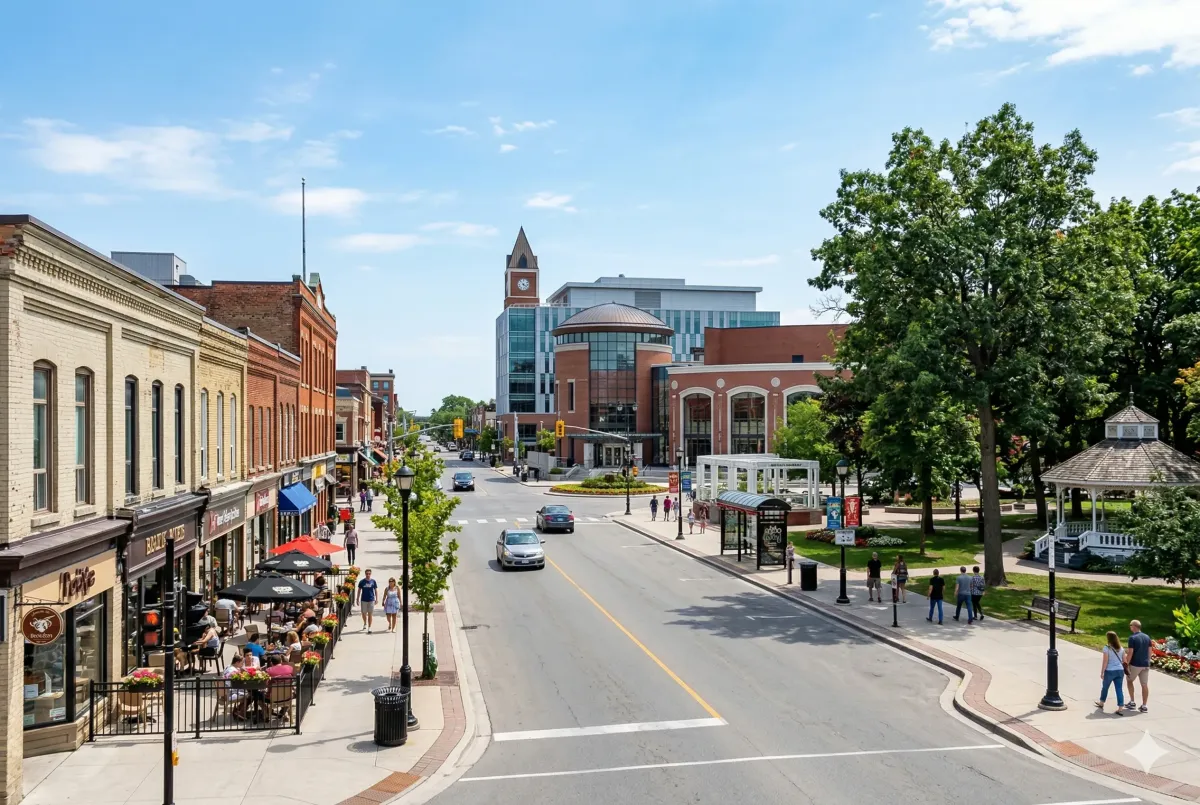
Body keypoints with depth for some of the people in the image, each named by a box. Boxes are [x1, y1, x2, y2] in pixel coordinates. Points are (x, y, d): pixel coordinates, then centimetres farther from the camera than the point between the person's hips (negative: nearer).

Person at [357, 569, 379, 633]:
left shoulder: (373, 581, -1)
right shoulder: (361, 581, -1)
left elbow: (376, 590, 5)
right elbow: (359, 591, 6)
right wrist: (358, 600, 4)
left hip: (371, 600, -1)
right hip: (363, 600, 1)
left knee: (370, 614, 0)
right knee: (363, 613, 9)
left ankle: (369, 628, 5)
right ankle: (365, 623, 37)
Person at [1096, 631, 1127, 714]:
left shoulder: (1106, 648, -13)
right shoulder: (1120, 648, 5)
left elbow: (1105, 662, -13)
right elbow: (1124, 661, 8)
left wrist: (1102, 672, -6)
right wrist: (1123, 670, 20)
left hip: (1110, 671, -4)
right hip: (1120, 671, 4)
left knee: (1105, 687, 17)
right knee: (1119, 689, 4)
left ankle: (1101, 703, 36)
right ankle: (1120, 709, 0)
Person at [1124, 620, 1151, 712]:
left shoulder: (1132, 638, -13)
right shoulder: (1147, 637, 6)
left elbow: (1130, 653, -15)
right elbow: (1149, 651, 10)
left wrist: (1126, 664, -8)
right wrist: (1147, 661, 20)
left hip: (1135, 664, -5)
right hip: (1145, 664, 5)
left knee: (1130, 681, 15)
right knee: (1145, 685, 7)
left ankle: (1132, 702, 13)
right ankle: (1144, 706, 8)